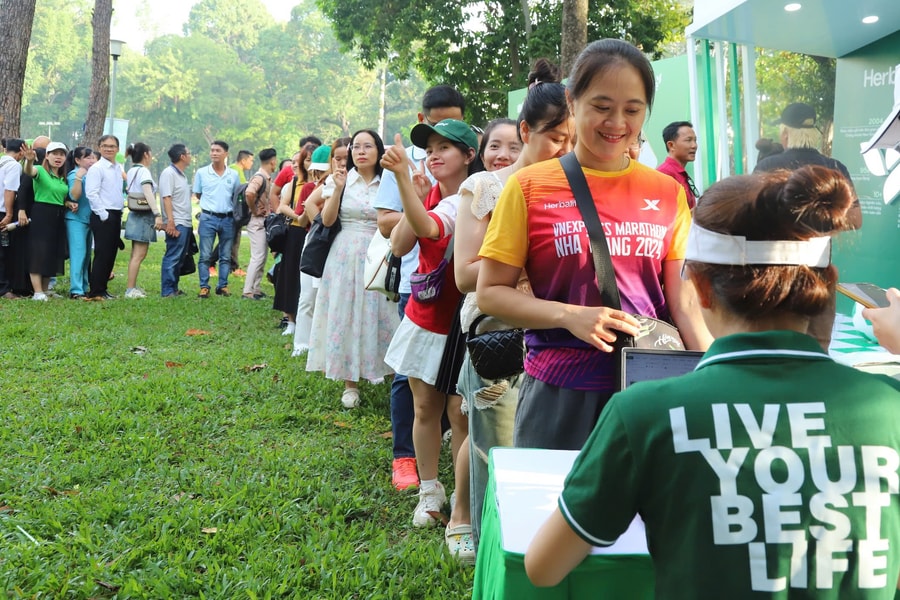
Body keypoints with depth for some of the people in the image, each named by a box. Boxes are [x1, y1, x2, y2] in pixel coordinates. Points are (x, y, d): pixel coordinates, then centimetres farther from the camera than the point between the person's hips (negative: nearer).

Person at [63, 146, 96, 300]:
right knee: (78, 254, -12)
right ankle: (76, 290, -13)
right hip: (76, 219, -8)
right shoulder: (74, 175, -9)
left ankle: (84, 288, 17)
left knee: (86, 255, 11)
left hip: (89, 218, 8)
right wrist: (78, 178, -29)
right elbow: (74, 196, -22)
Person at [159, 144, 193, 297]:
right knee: (172, 257, -8)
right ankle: (167, 291, -5)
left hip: (185, 223, 9)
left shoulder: (181, 174, 19)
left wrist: (189, 222, 16)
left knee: (180, 258, 12)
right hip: (176, 224, -9)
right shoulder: (168, 173, -9)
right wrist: (170, 221, -23)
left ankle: (174, 288, 19)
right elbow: (166, 198, -17)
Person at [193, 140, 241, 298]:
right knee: (205, 256, -1)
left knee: (226, 256, 7)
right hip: (208, 218, -2)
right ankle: (204, 287, 4)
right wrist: (210, 204, 7)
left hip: (228, 219, 2)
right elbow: (198, 194, 11)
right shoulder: (201, 173, 1)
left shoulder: (233, 175, 5)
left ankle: (223, 286, 15)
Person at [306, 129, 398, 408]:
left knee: (376, 316, -1)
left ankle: (389, 375, 11)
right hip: (345, 258, 1)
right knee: (345, 315, 2)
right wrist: (338, 189, -13)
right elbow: (327, 220, -3)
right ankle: (350, 382, 9)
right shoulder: (343, 179, 4)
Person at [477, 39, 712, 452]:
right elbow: (490, 292, -2)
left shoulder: (667, 193, 6)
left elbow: (682, 299, 6)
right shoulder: (530, 186, -2)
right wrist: (570, 316, -16)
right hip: (560, 394, -2)